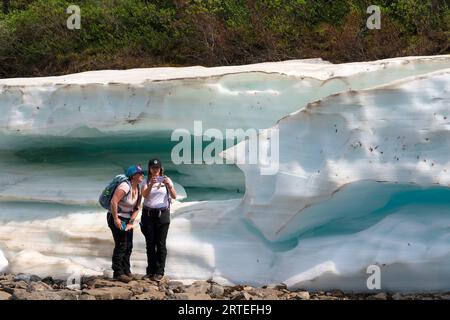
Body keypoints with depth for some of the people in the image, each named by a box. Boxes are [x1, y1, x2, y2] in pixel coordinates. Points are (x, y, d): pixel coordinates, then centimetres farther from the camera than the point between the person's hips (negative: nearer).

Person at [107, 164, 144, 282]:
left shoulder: (138, 189, 4)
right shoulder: (125, 186, -22)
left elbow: (137, 208, 7)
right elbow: (113, 202, -28)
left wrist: (130, 223, -2)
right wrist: (116, 219, -24)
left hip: (127, 219, 9)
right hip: (116, 218, -9)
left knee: (129, 246, 11)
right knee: (121, 245, -10)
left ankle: (126, 271, 23)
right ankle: (118, 273, -4)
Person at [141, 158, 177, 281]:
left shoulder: (166, 180, 3)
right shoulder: (147, 181, 5)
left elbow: (174, 196, -6)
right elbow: (144, 195, -13)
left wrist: (169, 186, -24)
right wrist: (151, 184, -29)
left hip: (162, 214, -1)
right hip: (148, 214, 1)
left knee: (160, 244, -3)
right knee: (150, 244, 4)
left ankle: (159, 272, 1)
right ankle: (151, 271, 12)